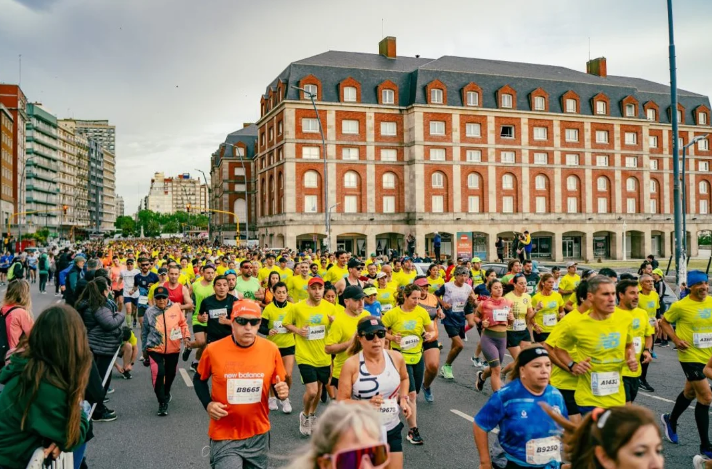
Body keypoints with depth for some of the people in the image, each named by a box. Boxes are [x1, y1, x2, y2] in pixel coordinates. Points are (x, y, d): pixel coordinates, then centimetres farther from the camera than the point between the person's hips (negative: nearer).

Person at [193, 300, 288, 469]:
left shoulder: (271, 349, -8)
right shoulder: (213, 350, -12)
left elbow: (278, 385, 6)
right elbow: (199, 380, 6)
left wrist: (282, 391, -16)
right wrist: (208, 404, -9)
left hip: (259, 434, 3)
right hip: (224, 436, -2)